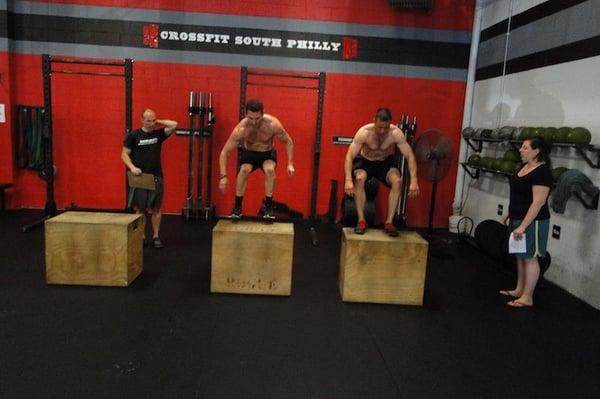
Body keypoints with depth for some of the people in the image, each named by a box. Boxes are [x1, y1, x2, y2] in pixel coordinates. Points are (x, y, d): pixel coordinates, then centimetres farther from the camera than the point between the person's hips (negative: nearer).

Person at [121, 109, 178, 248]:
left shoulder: (158, 133, 5)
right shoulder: (133, 135, -1)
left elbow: (174, 125, -6)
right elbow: (124, 154, -2)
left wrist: (158, 122, -1)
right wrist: (132, 167, -17)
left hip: (156, 177, 2)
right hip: (139, 177, -2)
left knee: (155, 209, 6)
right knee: (139, 209, 6)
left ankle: (156, 237, 15)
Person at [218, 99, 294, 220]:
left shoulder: (273, 124, -29)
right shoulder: (240, 129, -30)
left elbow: (288, 142, -12)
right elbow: (224, 152, -24)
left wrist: (290, 164, -19)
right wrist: (223, 176, -33)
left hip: (268, 153, 0)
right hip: (249, 153, 0)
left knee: (270, 170, -31)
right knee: (244, 170, -30)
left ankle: (268, 206, -14)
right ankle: (237, 206, -13)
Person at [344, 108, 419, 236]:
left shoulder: (396, 133, -26)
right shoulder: (364, 132, -30)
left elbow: (410, 157, -22)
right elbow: (349, 156, -32)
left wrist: (414, 181, -35)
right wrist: (348, 180, -46)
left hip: (385, 162, 1)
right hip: (365, 161, -1)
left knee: (397, 181, -27)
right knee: (360, 178, -33)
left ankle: (389, 222, -16)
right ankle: (361, 221, -22)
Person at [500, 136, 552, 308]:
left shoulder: (542, 172, -19)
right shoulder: (525, 167, 9)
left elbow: (538, 202, -23)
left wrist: (523, 226, -26)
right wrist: (509, 214, 20)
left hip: (532, 222, -9)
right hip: (518, 218, 9)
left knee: (530, 258, 0)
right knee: (520, 256, 16)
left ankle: (527, 297, 9)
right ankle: (519, 290, 27)